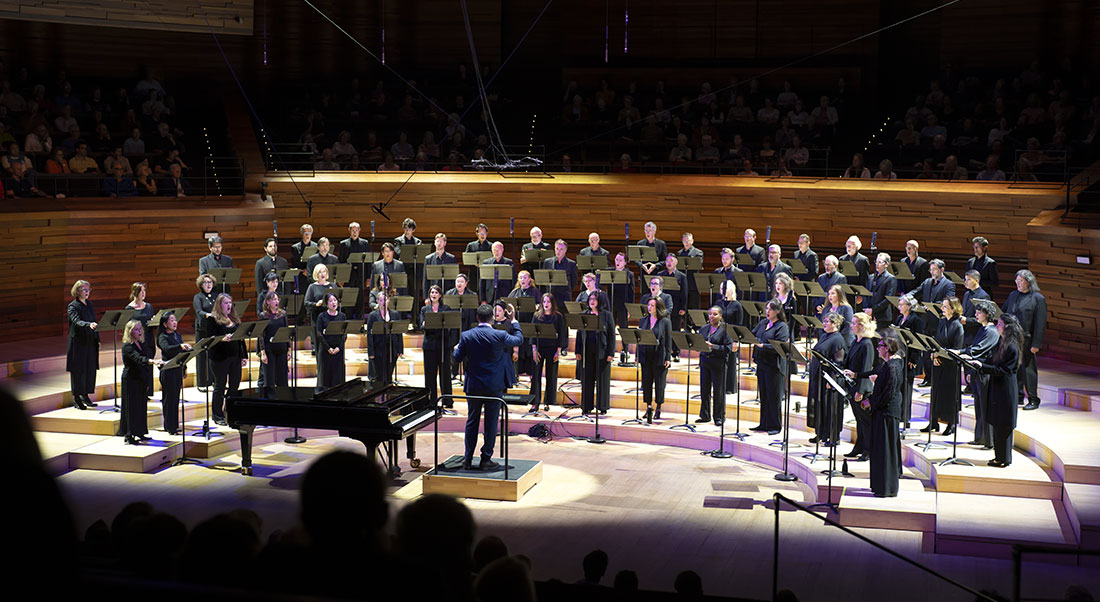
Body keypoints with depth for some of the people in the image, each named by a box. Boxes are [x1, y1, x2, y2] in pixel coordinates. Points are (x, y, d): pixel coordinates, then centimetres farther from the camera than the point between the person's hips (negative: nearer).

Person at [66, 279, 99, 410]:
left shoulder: (89, 305, 12)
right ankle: (76, 398, 6)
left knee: (90, 369, 7)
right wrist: (88, 325, -43)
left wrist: (97, 339, 13)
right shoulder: (73, 306, -9)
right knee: (78, 370, -2)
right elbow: (76, 321, -25)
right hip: (78, 342, -6)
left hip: (90, 342, 6)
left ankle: (85, 395, 18)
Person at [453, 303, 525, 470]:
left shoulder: (466, 336, -6)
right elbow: (519, 340, 5)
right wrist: (514, 321, 19)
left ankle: (468, 459, 15)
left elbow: (458, 358, 1)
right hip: (494, 387, -2)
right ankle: (486, 459, 9)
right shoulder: (500, 336, -12)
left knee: (471, 422, 12)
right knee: (491, 423, 6)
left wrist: (456, 348, 24)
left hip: (473, 387, 2)